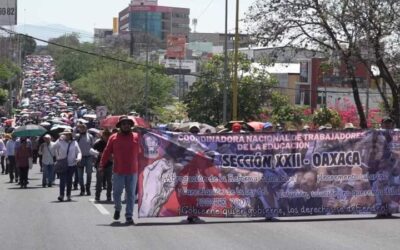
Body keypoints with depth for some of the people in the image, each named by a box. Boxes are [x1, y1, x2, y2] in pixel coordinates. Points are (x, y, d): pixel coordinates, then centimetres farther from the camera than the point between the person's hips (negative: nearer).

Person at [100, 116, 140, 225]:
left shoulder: (136, 137, 3)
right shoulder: (113, 138, 2)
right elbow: (107, 152, 2)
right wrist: (102, 165, -1)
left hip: (132, 172, 0)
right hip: (118, 171, 0)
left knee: (131, 194, 3)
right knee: (116, 192, 7)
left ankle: (129, 216, 9)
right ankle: (117, 209, 34)